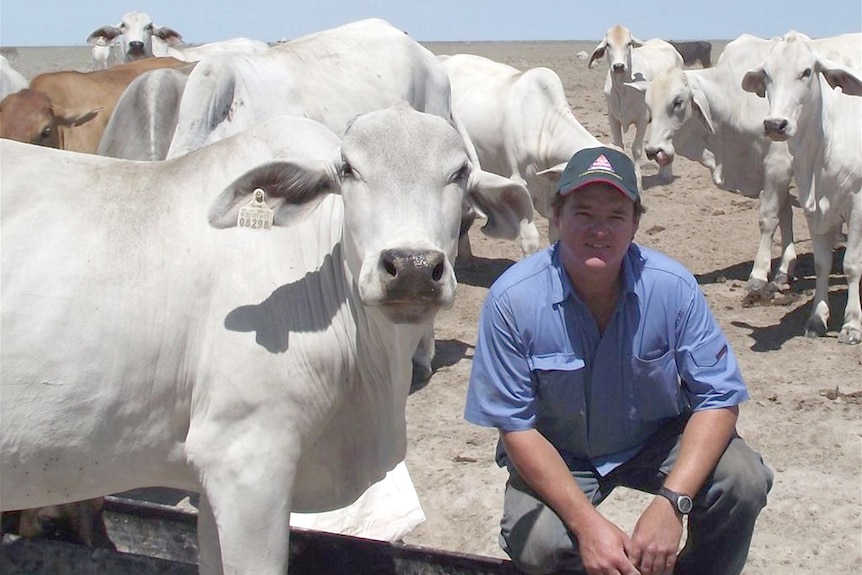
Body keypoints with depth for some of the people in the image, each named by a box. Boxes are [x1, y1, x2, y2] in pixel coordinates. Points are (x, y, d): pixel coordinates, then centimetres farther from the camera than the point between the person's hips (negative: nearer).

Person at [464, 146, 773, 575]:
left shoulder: (673, 287, -18)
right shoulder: (512, 299, -22)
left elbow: (719, 398, -13)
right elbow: (516, 426, -17)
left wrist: (672, 503, -28)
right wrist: (588, 524, -27)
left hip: (657, 439, 2)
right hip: (556, 456, -2)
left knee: (744, 480, -23)